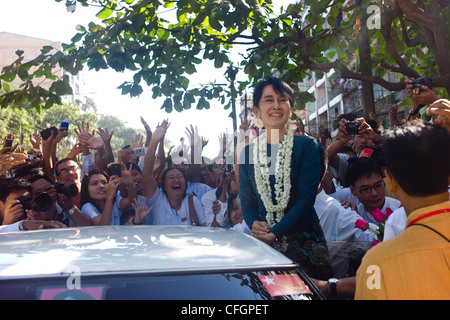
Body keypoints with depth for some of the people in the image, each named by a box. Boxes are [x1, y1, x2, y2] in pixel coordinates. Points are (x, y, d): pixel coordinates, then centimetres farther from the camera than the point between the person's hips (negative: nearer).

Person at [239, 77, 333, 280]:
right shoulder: (248, 152, 6)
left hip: (304, 239, -2)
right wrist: (254, 224, -11)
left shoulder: (306, 145, -2)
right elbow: (246, 200, 10)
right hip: (264, 243, 2)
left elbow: (307, 196, -9)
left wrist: (275, 232, -17)